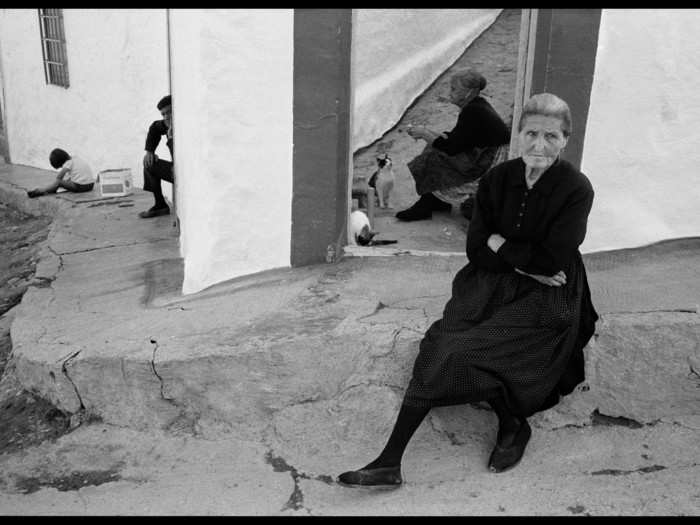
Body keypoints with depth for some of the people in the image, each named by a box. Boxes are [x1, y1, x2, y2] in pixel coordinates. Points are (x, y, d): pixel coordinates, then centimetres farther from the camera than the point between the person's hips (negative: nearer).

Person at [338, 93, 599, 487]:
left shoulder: (576, 189, -11)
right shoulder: (497, 179, 2)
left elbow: (551, 260, -17)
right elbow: (476, 250, -1)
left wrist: (499, 243, -7)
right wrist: (524, 263, -13)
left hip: (546, 298, -4)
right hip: (492, 286, 5)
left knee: (469, 350, -24)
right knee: (441, 346, -19)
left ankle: (513, 425, 3)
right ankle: (391, 461, -15)